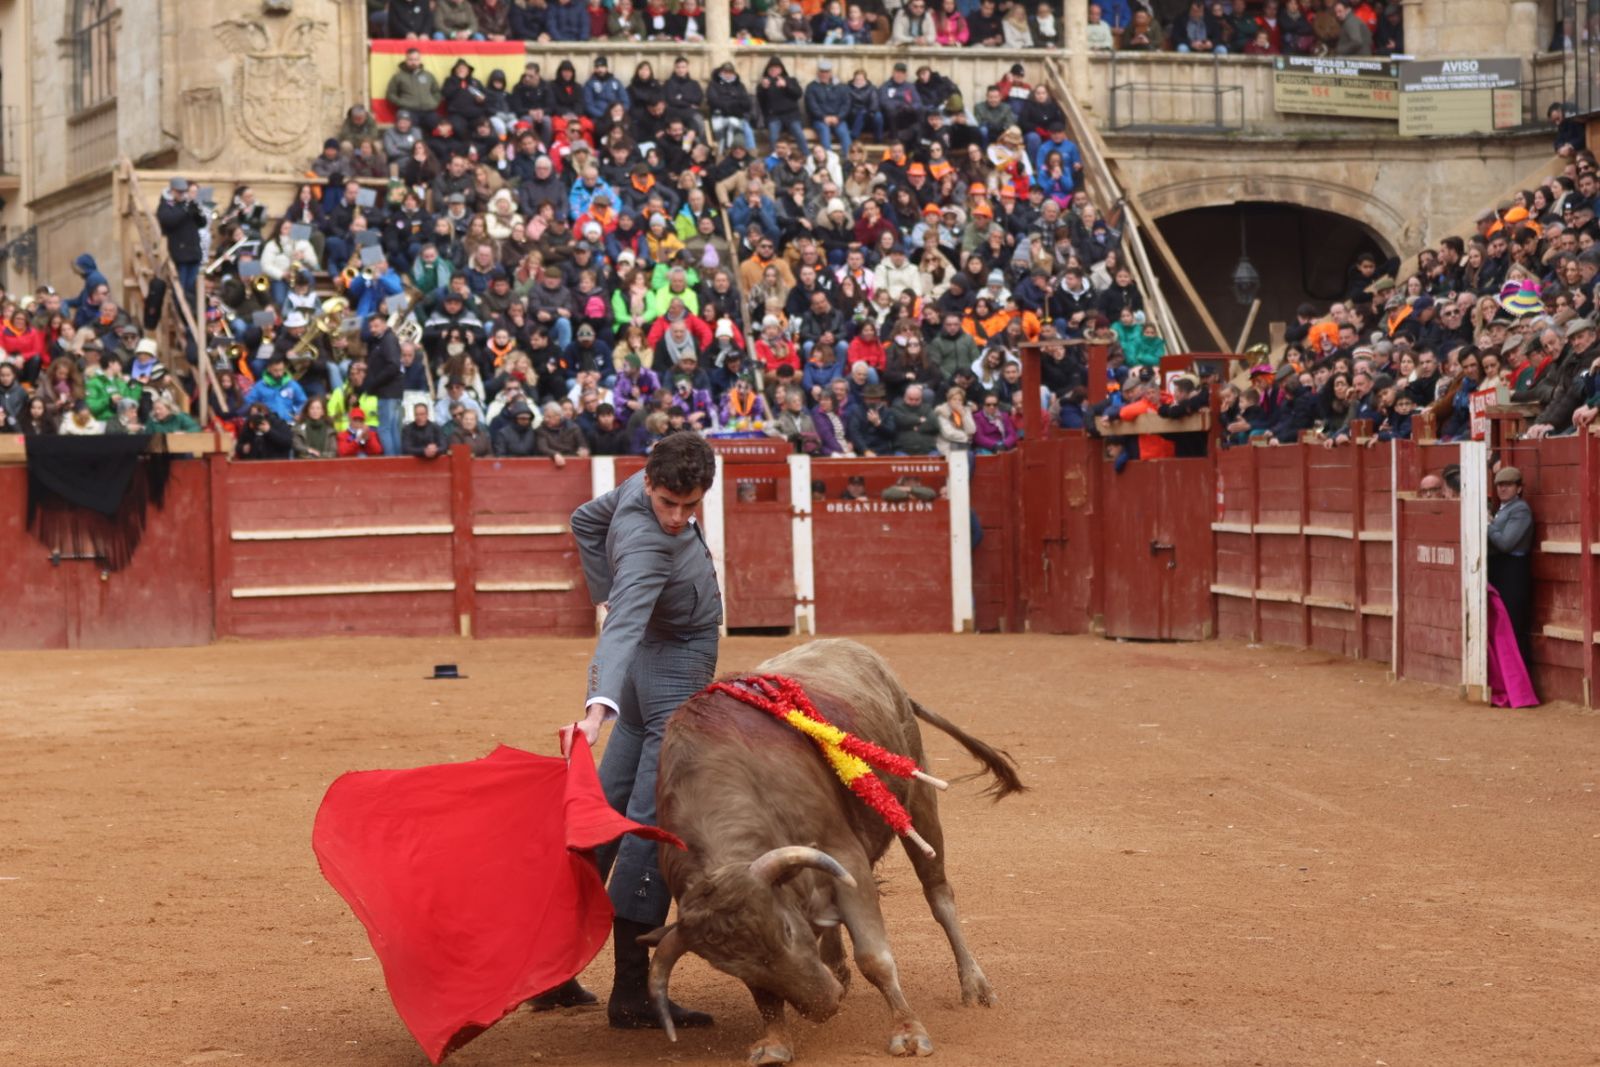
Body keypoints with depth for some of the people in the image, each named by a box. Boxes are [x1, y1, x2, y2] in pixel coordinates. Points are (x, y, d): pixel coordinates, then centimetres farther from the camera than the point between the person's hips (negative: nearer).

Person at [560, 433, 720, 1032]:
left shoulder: (640, 487, -1)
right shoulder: (644, 544, -29)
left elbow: (586, 520, 19)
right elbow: (622, 629, -43)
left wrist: (607, 594, 19)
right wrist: (597, 709, -56)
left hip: (650, 669, 10)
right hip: (678, 673, -10)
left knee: (608, 809, 13)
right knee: (653, 822, -11)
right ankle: (631, 993, -13)